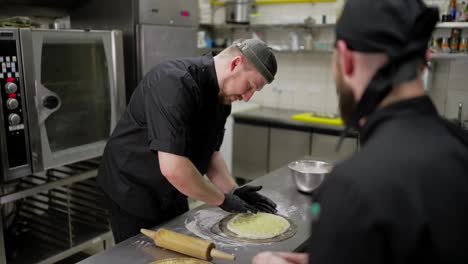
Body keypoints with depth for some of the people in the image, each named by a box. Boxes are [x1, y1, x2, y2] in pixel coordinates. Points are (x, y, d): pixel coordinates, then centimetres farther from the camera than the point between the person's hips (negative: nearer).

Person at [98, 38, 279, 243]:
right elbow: (172, 167, -36)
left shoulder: (222, 96, -2)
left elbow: (210, 153, 7)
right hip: (132, 192, -8)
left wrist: (233, 192, -8)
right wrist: (223, 199, -23)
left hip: (171, 193, 8)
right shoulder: (175, 83, -30)